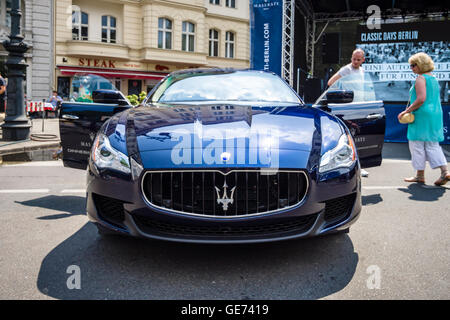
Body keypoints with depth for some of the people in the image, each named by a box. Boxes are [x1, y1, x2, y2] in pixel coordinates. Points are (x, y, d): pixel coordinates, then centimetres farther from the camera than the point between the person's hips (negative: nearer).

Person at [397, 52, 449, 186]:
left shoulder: (420, 79, -11)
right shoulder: (433, 78, 17)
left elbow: (421, 99, -22)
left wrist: (406, 111, -15)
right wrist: (411, 108, 22)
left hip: (422, 115, -9)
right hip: (435, 115, 9)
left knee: (417, 144, 1)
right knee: (432, 145, 10)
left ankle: (420, 175, 6)